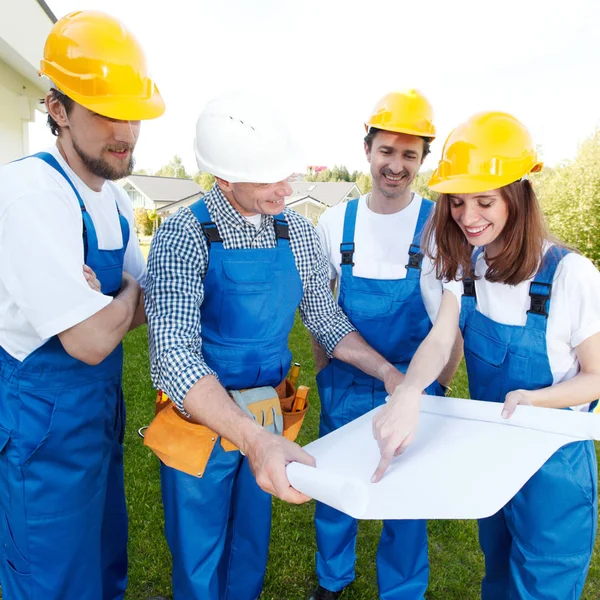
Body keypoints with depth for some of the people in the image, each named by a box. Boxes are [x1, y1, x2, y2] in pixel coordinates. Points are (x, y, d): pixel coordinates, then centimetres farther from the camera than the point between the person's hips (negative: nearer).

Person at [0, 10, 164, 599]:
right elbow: (90, 342, -27)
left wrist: (102, 302, -13)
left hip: (101, 406, 8)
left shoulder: (114, 199, 4)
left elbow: (150, 303, 9)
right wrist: (129, 294, -6)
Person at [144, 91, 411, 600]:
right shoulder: (185, 235, -19)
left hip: (266, 422, 4)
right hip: (203, 420, -3)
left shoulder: (299, 235, -4)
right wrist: (251, 437, -43)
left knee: (251, 547, 22)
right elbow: (174, 353, -31)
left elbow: (326, 320, 7)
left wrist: (387, 372, -5)